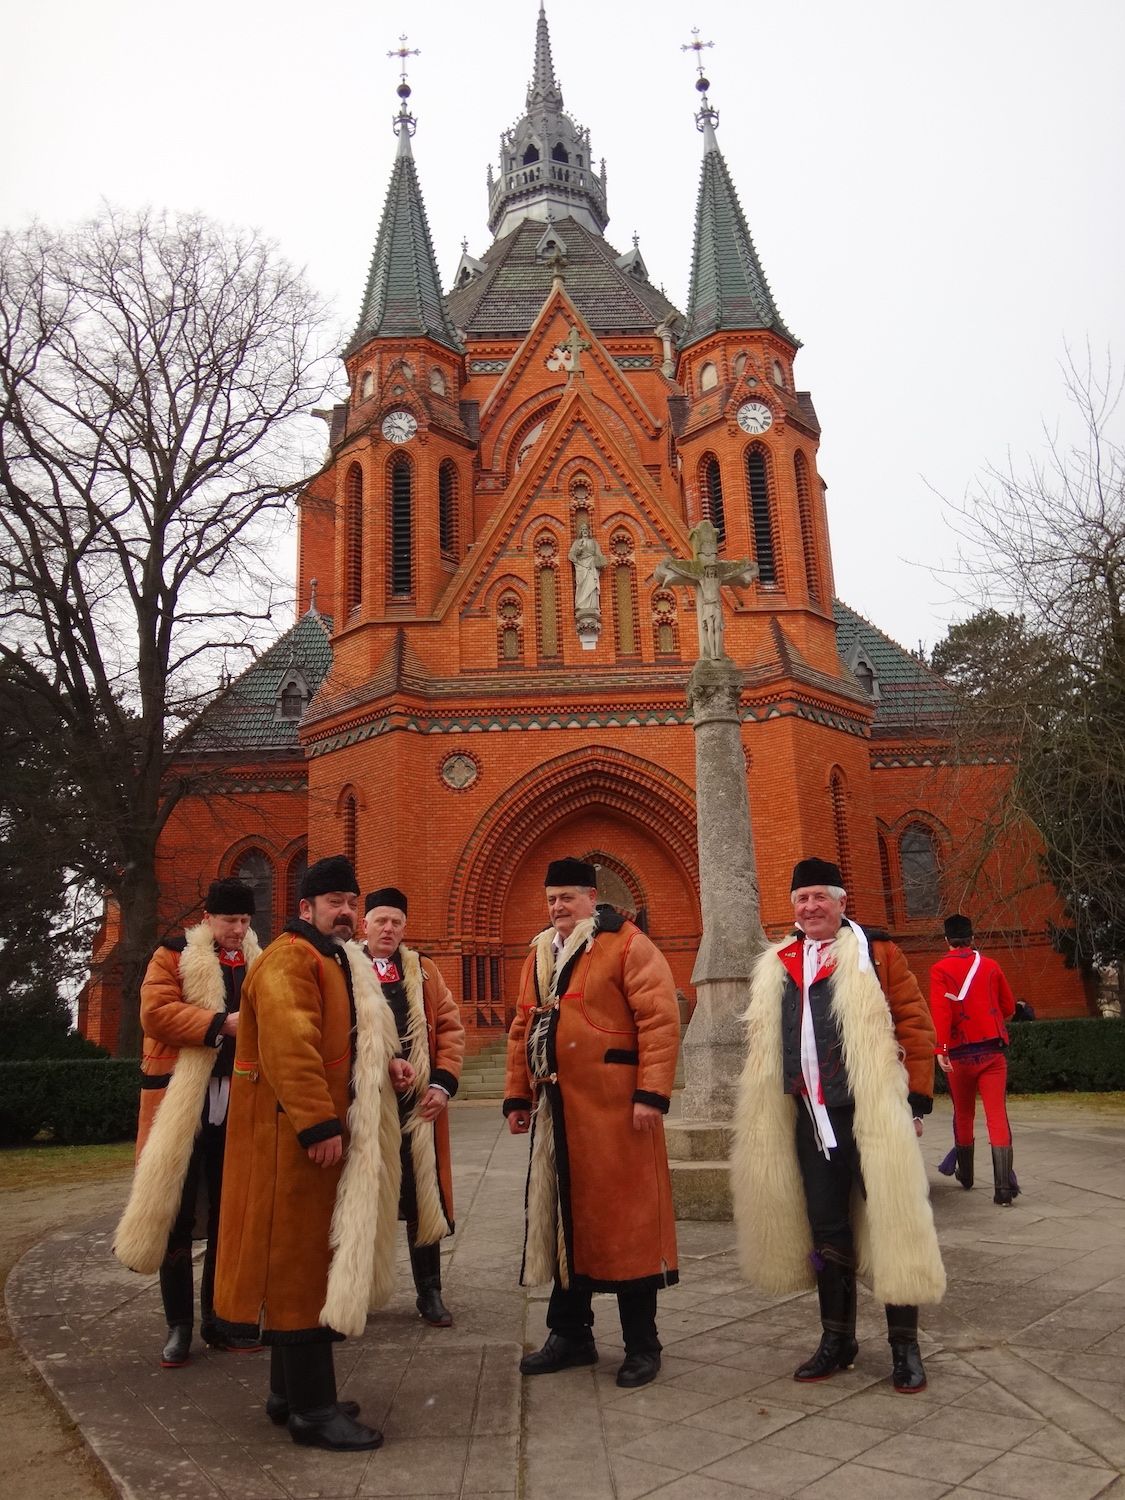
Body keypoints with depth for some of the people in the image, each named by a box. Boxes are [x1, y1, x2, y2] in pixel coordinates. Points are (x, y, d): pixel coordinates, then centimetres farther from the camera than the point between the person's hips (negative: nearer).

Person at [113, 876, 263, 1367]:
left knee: (228, 1216, 10)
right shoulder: (173, 956, -1)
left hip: (237, 1105, 4)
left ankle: (217, 1319, 22)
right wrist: (220, 1024, -22)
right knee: (176, 1215, 2)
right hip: (181, 1104, -4)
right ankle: (178, 1326, 15)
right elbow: (156, 1012, -13)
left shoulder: (258, 964, 11)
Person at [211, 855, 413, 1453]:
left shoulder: (338, 962, 18)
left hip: (324, 1129, 10)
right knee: (302, 1259, -3)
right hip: (297, 1134, -10)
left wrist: (383, 1062, 6)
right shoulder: (290, 958, -15)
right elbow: (289, 1045, -27)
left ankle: (290, 1389, 29)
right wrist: (318, 1124, -30)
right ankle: (312, 1410, 5)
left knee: (313, 1258, 17)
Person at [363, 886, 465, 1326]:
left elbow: (450, 1028, 5)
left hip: (416, 1103, 1)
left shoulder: (423, 972, 8)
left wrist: (443, 1083, -5)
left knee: (423, 1196, 7)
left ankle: (429, 1293, 20)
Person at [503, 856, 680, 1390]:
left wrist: (651, 1093, -19)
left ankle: (641, 1345, 17)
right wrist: (517, 1096, 14)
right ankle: (570, 1334, 29)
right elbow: (523, 1029, 19)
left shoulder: (626, 945, -6)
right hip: (557, 1112, 7)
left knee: (624, 1221, 2)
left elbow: (659, 1018, -13)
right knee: (563, 1218, 14)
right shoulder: (539, 955, 15)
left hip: (612, 1109, -6)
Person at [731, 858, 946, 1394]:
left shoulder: (875, 953, -2)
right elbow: (764, 1045, 17)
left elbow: (915, 1025, -4)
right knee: (826, 1231, 12)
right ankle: (836, 1339, 27)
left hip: (872, 1117, -4)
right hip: (811, 1121, 4)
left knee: (889, 1226, 3)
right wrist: (768, 1113, 14)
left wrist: (915, 1100, -8)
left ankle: (904, 1346, 19)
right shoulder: (775, 967, 11)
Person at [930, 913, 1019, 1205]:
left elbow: (940, 1009, -15)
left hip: (961, 1052, -1)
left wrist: (941, 1048, -19)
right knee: (997, 1113, -3)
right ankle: (1004, 1186, -14)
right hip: (993, 1049, 1)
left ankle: (965, 1175, 30)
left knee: (963, 1114, 15)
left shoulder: (940, 970, -3)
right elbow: (1009, 1008, 12)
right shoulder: (991, 966, 5)